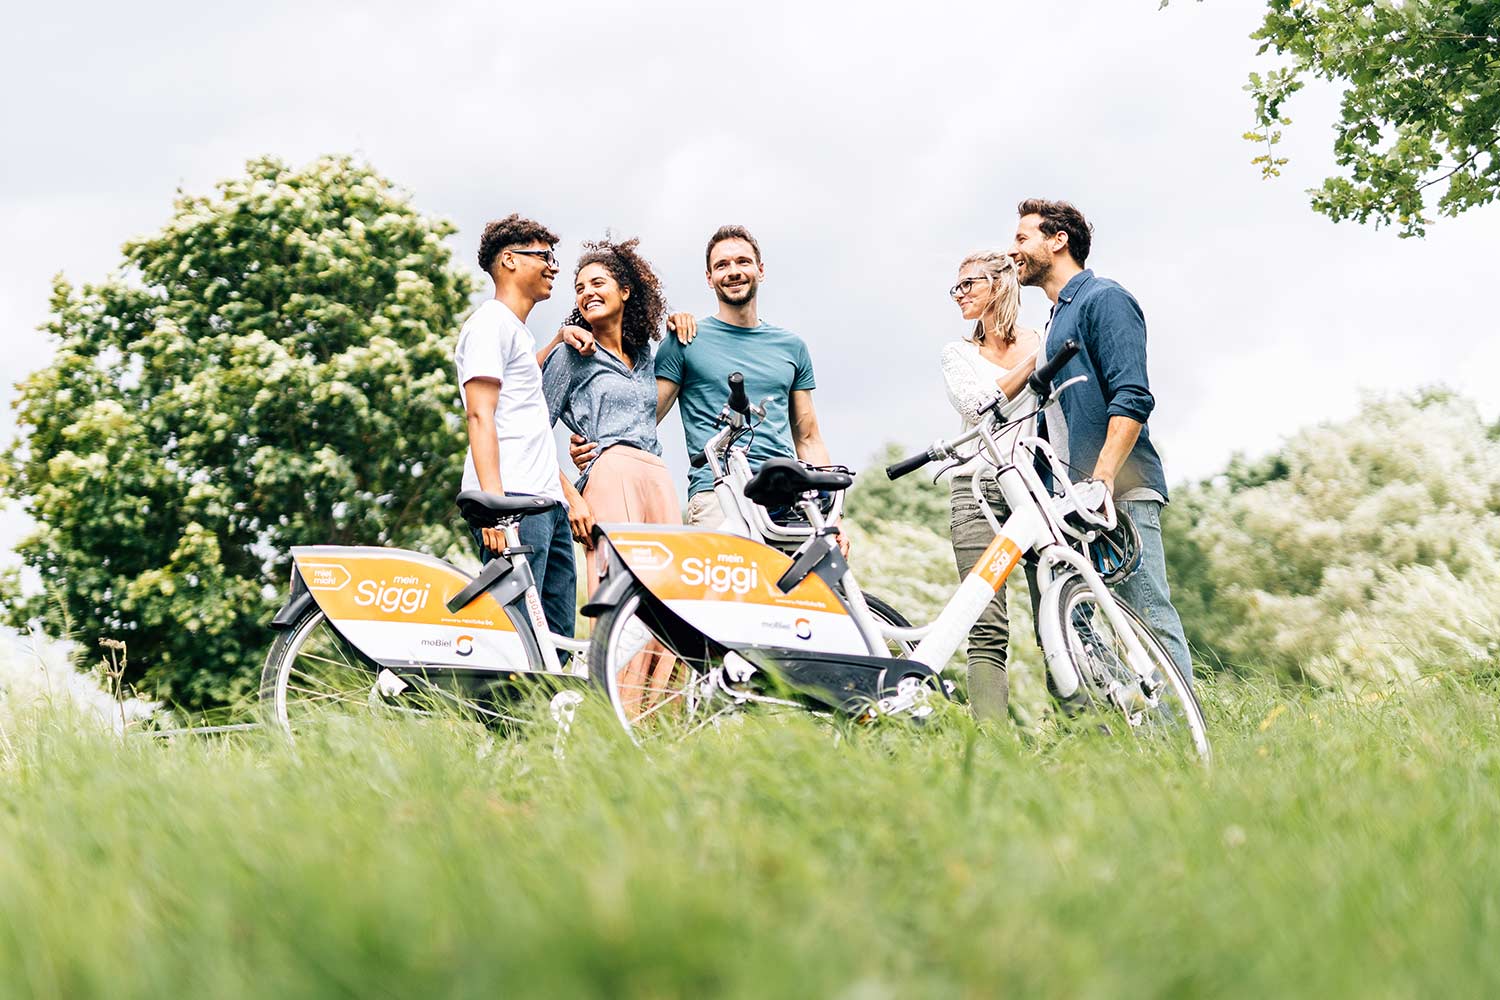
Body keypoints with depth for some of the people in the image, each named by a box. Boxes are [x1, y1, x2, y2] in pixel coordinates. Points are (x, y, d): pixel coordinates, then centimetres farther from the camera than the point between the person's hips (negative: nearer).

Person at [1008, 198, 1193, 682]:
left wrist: (1103, 479, -24)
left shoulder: (1103, 298, -3)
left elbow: (1132, 397, -15)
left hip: (1120, 493, -9)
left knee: (1149, 617, -13)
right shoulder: (1058, 318, 26)